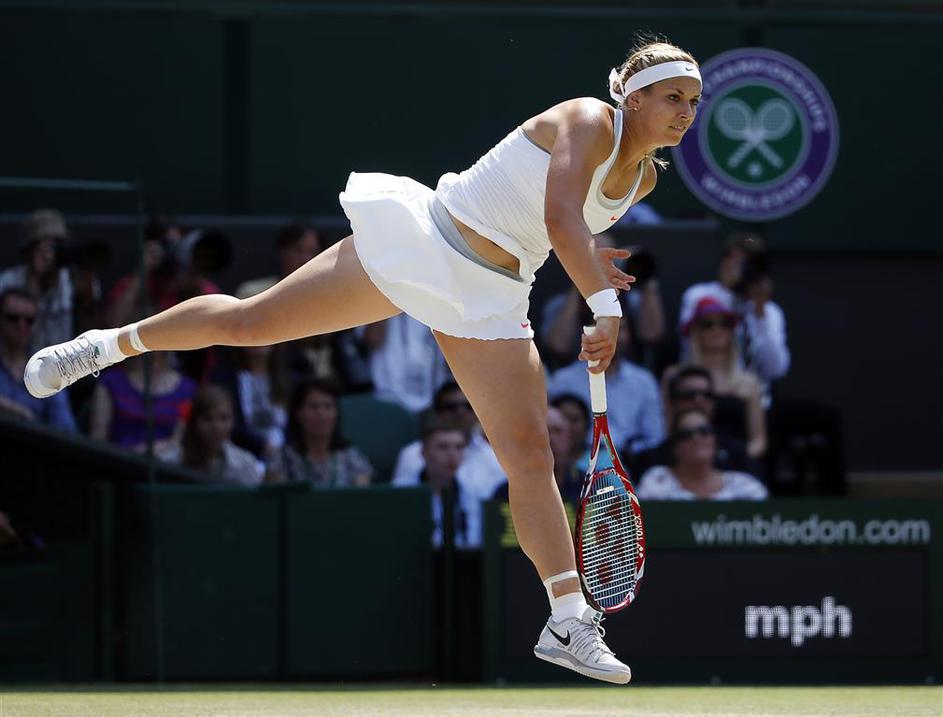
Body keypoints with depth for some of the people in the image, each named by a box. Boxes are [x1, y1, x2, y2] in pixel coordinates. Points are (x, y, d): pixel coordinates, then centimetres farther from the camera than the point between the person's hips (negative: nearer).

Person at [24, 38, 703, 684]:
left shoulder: (644, 177, 5)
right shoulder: (589, 121, -17)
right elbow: (560, 217, -34)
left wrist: (587, 264, 10)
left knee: (531, 454, -7)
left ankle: (569, 623, -5)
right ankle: (115, 343, 28)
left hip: (487, 301, 6)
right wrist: (605, 305, -41)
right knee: (248, 321, 5)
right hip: (418, 243, -6)